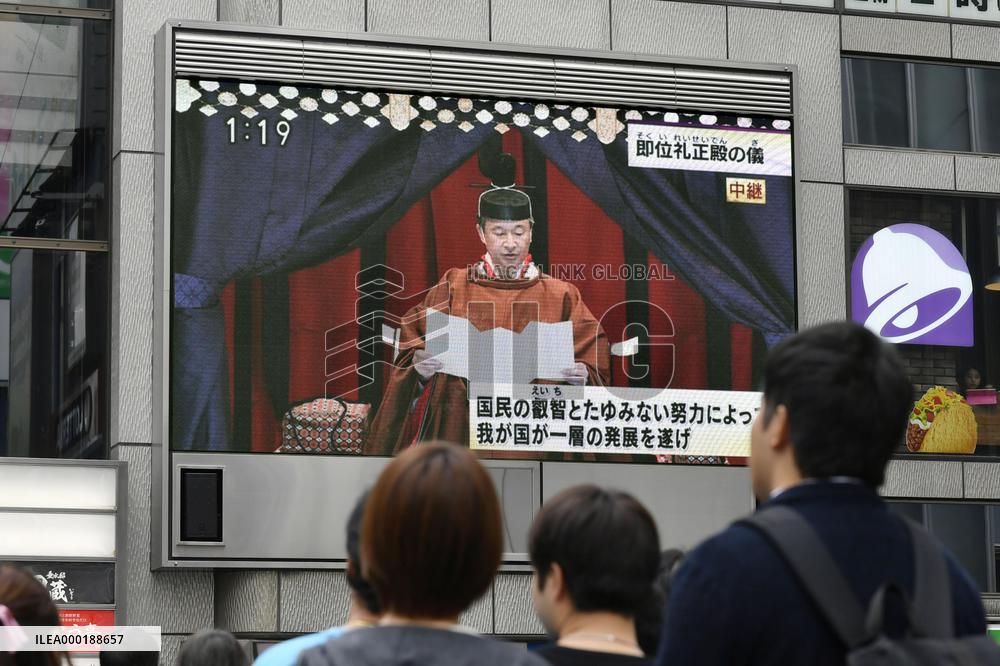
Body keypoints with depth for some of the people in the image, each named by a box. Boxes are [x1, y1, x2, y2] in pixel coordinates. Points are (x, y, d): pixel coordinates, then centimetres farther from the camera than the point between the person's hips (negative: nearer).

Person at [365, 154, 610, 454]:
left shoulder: (559, 296, 11)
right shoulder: (453, 288, 10)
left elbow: (594, 359, 8)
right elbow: (412, 351, 9)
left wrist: (582, 375, -12)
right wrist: (421, 368, -12)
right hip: (460, 427, 0)